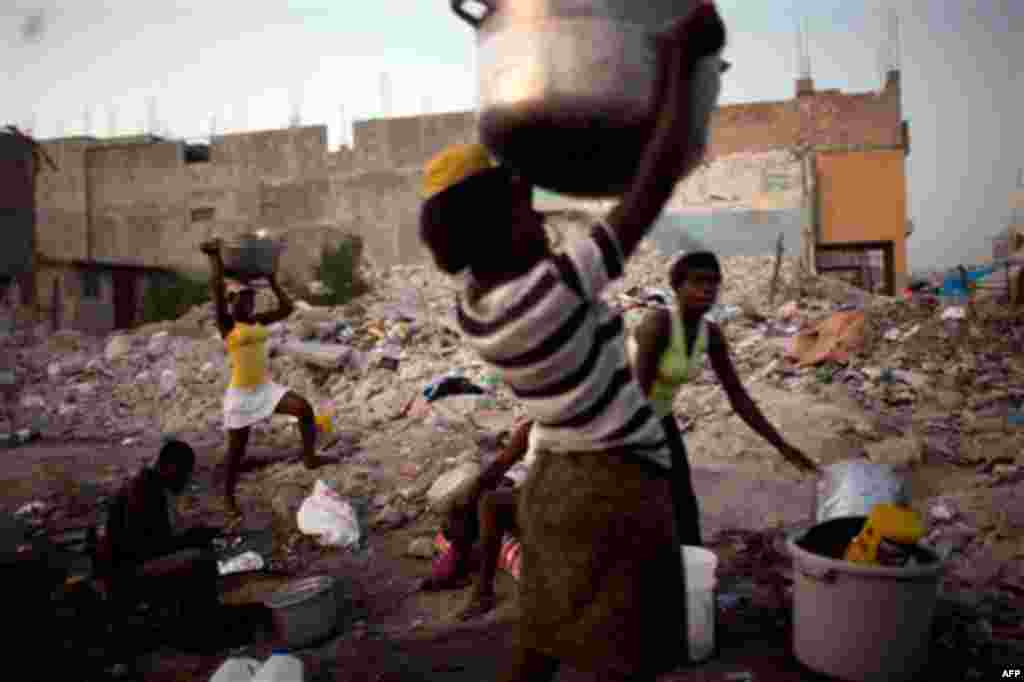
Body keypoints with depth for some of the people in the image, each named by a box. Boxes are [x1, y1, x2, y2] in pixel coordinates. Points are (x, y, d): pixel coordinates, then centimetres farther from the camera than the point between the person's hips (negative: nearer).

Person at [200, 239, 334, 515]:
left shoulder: (259, 321, 7)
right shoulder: (226, 324, -10)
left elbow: (288, 307, 12)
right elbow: (217, 288, -22)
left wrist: (272, 282, 14)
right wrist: (215, 256, -15)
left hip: (266, 387, 5)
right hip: (240, 393, -5)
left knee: (305, 408, -18)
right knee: (237, 449, 7)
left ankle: (310, 457, -11)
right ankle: (228, 496, 28)